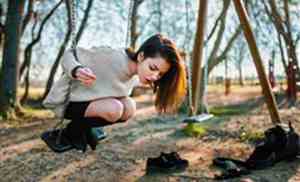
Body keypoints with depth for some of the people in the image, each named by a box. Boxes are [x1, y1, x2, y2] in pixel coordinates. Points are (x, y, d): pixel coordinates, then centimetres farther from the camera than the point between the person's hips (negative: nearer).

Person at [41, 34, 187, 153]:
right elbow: (69, 55, -25)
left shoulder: (135, 75, -8)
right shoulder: (111, 58, -33)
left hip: (89, 99, 7)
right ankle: (69, 134, -4)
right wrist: (77, 70, -44)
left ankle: (84, 128, 4)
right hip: (67, 100, -7)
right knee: (114, 109, -29)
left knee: (129, 107, -16)